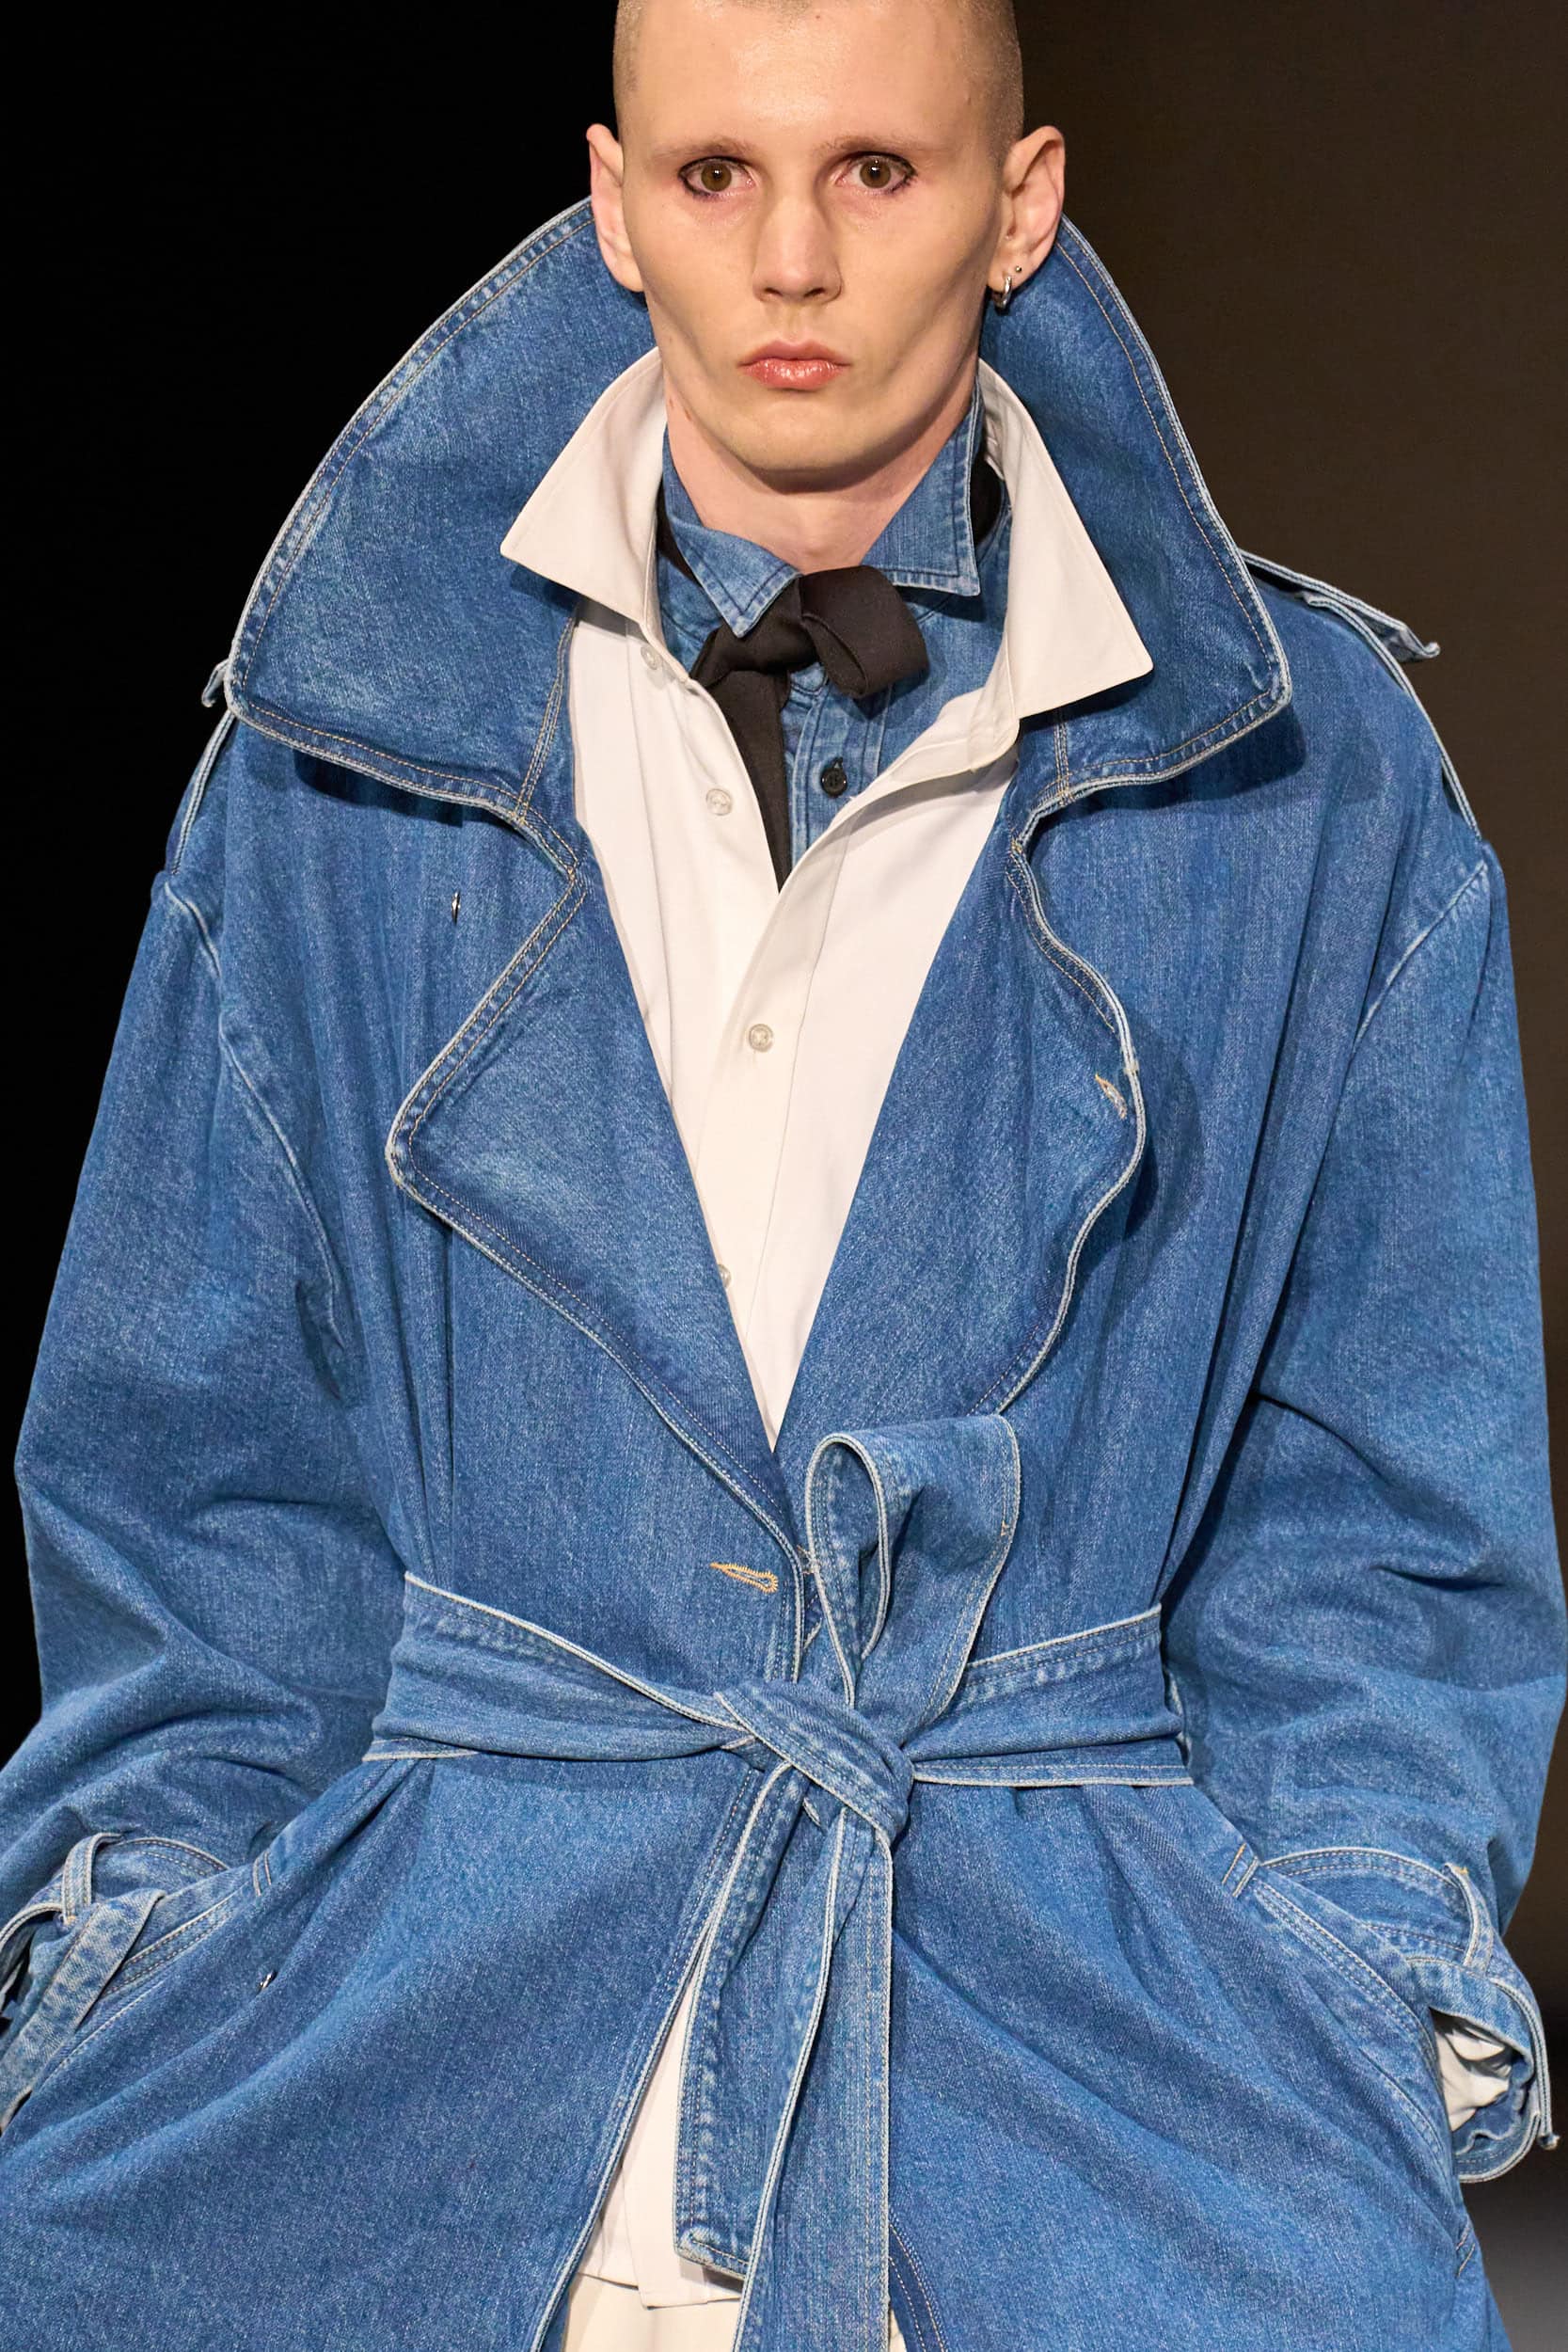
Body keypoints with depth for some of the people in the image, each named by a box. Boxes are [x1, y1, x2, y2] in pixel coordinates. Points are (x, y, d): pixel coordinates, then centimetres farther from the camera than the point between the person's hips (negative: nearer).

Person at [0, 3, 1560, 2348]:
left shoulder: (1302, 772, 5)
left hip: (1086, 1980, 0)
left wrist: (1344, 2019, 0)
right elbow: (190, 1440, 12)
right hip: (439, 1955, 1)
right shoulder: (352, 743, 6)